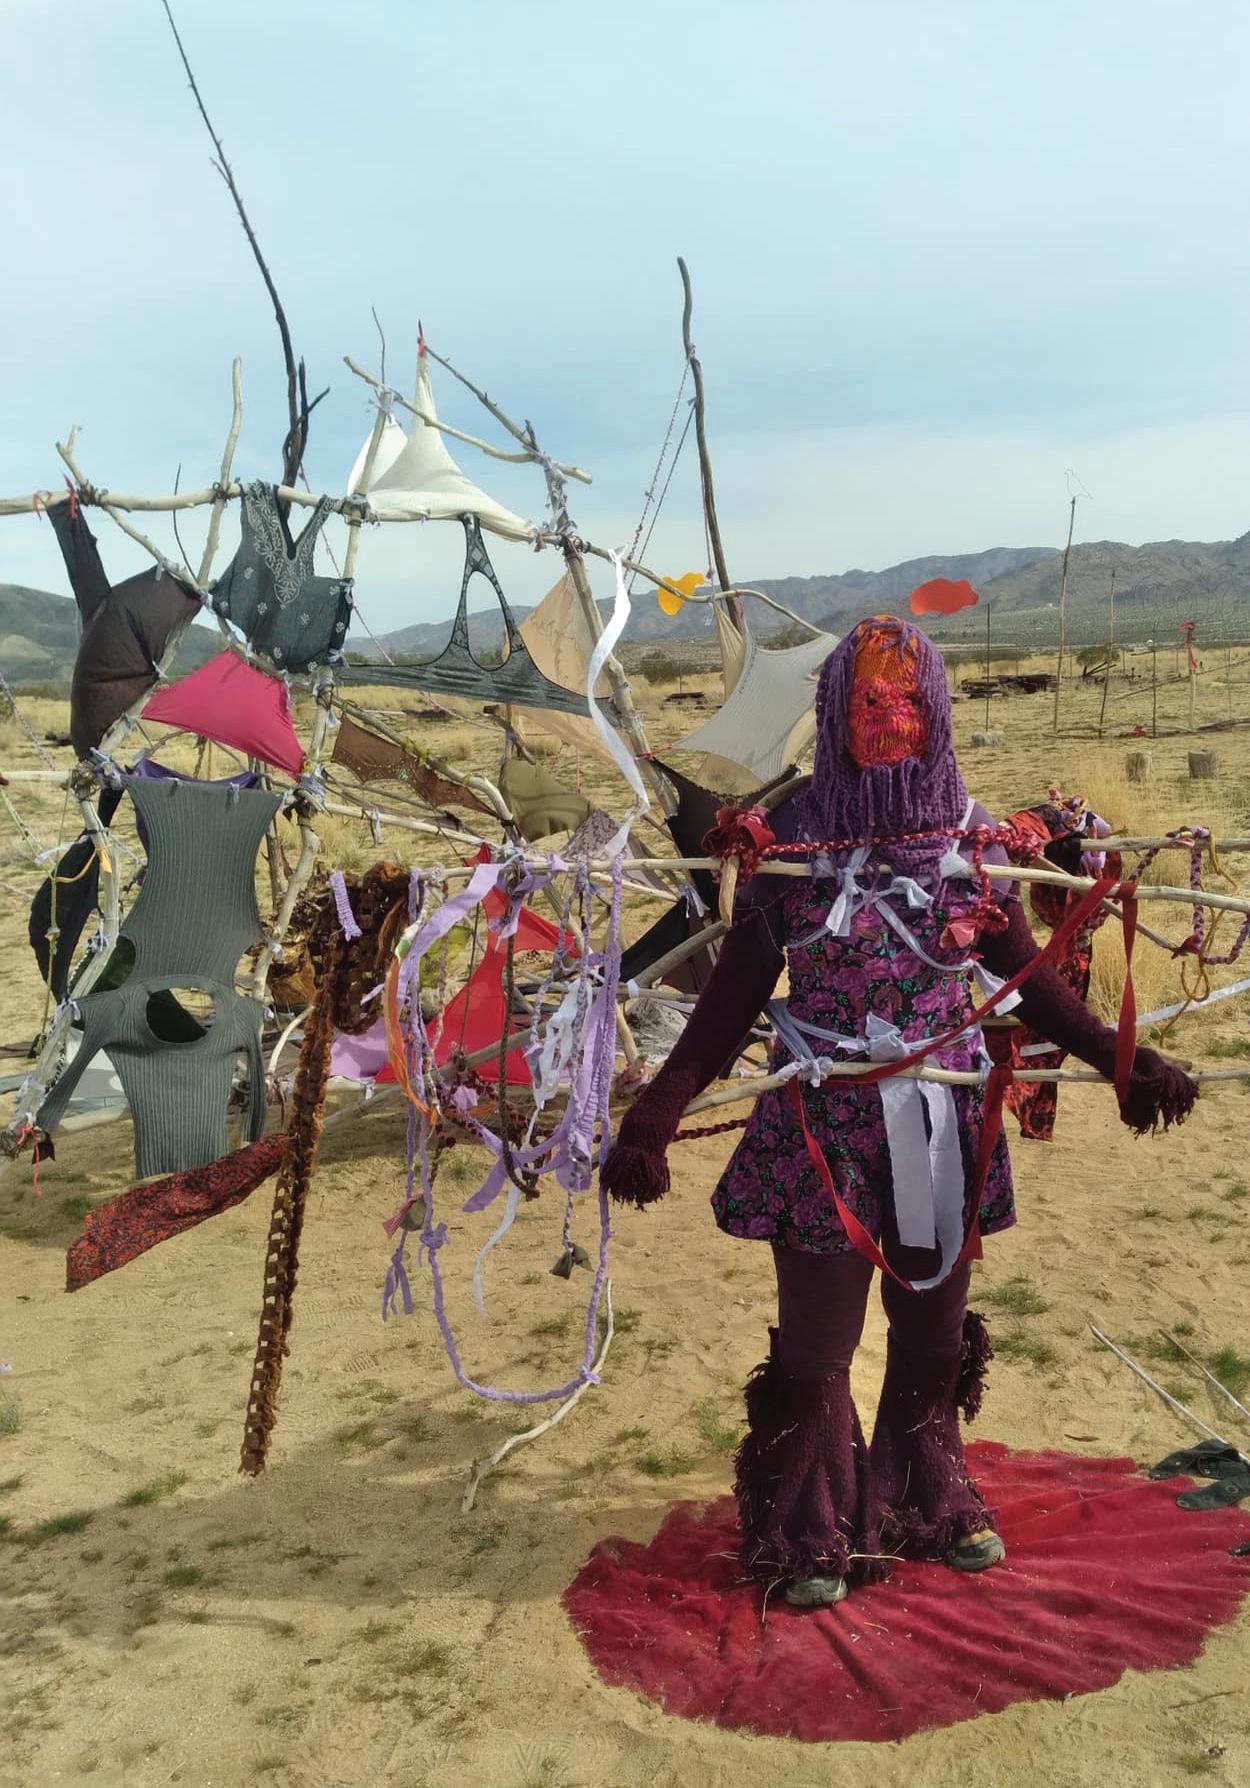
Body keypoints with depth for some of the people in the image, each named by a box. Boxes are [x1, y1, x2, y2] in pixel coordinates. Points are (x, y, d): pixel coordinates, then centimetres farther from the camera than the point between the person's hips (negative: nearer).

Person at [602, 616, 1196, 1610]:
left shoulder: (972, 839, 0)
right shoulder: (791, 840, -6)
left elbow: (1029, 979, 8)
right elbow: (733, 997, -3)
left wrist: (1124, 1061, -1)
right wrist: (653, 1119, -9)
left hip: (944, 1132, 3)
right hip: (822, 1136, -2)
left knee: (935, 1334, 18)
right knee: (815, 1347, 8)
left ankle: (928, 1503, 41)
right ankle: (811, 1534, 30)